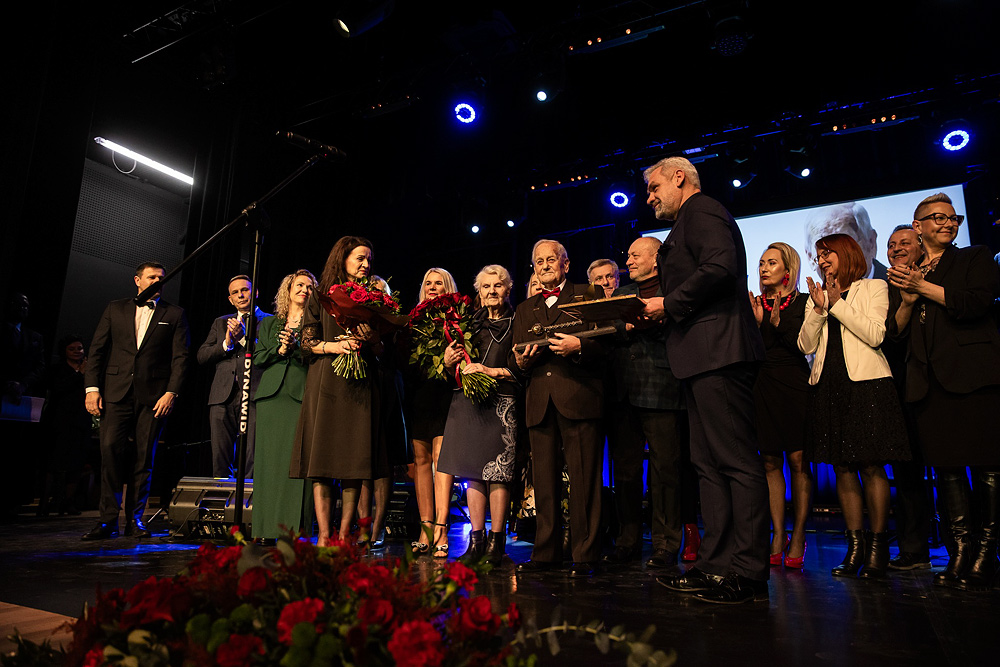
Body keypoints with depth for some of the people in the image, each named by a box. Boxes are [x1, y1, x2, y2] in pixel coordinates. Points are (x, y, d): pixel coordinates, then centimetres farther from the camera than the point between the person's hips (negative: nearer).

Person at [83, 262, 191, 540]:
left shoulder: (174, 314, 9)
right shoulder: (115, 309, 14)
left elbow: (181, 357, 2)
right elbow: (97, 349, 10)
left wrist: (171, 392, -8)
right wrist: (92, 387, 0)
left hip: (154, 395, -1)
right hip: (116, 392, 1)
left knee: (144, 457, 1)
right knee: (110, 449, -10)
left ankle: (135, 520, 10)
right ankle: (108, 520, -1)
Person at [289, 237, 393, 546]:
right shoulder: (321, 295, 10)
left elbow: (382, 351, 11)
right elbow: (307, 342, 4)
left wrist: (372, 340, -10)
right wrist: (334, 345, -13)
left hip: (361, 384, 1)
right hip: (326, 382, -1)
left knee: (355, 458, -3)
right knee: (321, 458, -7)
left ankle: (344, 534, 2)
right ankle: (324, 535, -4)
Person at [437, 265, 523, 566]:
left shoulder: (516, 324, 5)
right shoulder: (470, 323, 19)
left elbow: (523, 368, -2)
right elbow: (457, 368, 22)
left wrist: (491, 371, -11)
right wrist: (449, 362, 1)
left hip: (502, 402, -4)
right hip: (468, 402, 4)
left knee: (498, 473, -7)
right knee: (473, 472, 4)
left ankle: (497, 541, 1)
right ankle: (476, 540, 10)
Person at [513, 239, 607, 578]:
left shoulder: (587, 296, 11)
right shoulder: (524, 309, 24)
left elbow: (604, 343, 2)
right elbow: (517, 358, 19)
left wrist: (578, 346, -16)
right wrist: (521, 360, -3)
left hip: (579, 397, -4)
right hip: (539, 402, 4)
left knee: (583, 479, -4)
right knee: (544, 481, 5)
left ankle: (584, 555, 4)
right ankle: (545, 552, 14)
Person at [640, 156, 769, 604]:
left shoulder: (702, 212, -2)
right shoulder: (688, 224, 29)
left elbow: (720, 269, -19)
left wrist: (669, 304, -11)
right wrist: (660, 313, 15)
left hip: (718, 354, -11)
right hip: (704, 360, 11)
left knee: (736, 462, -9)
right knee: (709, 464, 9)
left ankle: (748, 575, -4)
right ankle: (715, 566, 14)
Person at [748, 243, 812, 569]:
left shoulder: (803, 303, 5)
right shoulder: (754, 305, 13)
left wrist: (778, 323, -13)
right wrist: (758, 323, -8)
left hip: (794, 386, -2)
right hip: (762, 387, 3)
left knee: (798, 460, -4)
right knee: (771, 462, 2)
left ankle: (798, 536, 4)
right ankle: (778, 536, 7)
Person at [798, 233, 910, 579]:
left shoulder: (874, 288, 9)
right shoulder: (816, 297, 19)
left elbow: (875, 335, -7)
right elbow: (807, 346, 8)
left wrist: (838, 304, -6)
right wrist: (819, 309, -4)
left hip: (866, 382, -3)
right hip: (828, 385, 4)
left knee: (871, 466, -5)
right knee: (843, 468, 2)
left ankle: (878, 545, 3)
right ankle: (855, 545, 7)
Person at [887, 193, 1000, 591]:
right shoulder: (906, 274, 21)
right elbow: (896, 332, 14)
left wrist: (924, 287, -4)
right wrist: (907, 301, -3)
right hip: (929, 379, 3)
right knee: (946, 466, 2)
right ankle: (959, 553, 6)